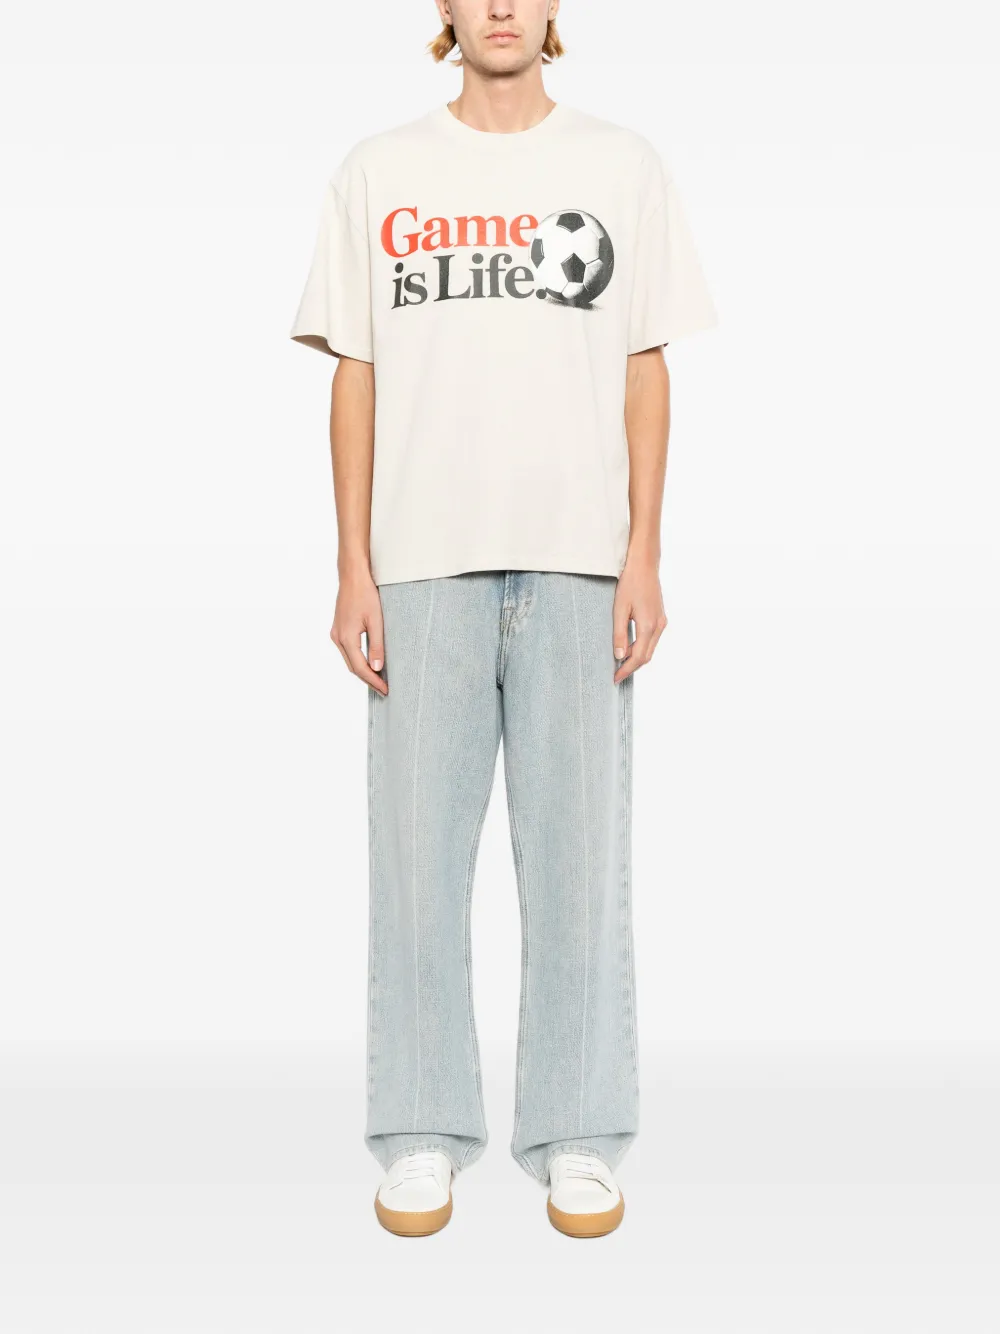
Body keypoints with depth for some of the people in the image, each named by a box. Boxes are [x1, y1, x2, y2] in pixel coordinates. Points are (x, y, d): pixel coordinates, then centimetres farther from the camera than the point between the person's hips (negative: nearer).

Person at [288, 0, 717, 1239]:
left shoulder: (622, 166, 11)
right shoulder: (379, 173, 11)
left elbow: (645, 375, 8)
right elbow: (354, 378, 8)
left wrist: (643, 558, -1)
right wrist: (353, 570, 1)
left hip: (579, 564, 0)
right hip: (424, 564, 0)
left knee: (579, 848, 1)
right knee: (416, 848, 2)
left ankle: (579, 1138, 15)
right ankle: (421, 1136, 16)